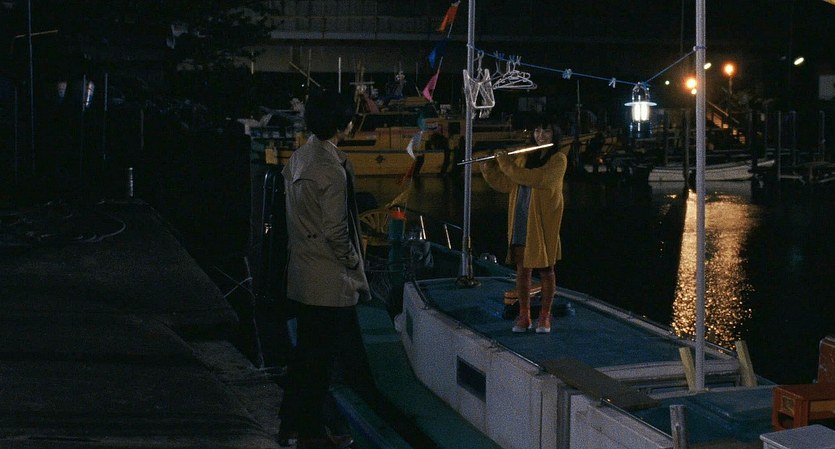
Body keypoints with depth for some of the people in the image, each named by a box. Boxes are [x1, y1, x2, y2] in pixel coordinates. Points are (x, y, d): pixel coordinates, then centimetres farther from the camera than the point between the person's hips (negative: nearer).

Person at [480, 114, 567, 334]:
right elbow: (506, 185, 11)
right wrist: (488, 169, -3)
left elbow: (534, 178, -21)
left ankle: (545, 317, 11)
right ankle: (524, 316, 12)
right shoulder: (524, 157, 12)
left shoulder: (558, 159, -6)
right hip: (521, 219, 5)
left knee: (545, 268, 3)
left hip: (543, 221, -5)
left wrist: (506, 164, -18)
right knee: (522, 267, 6)